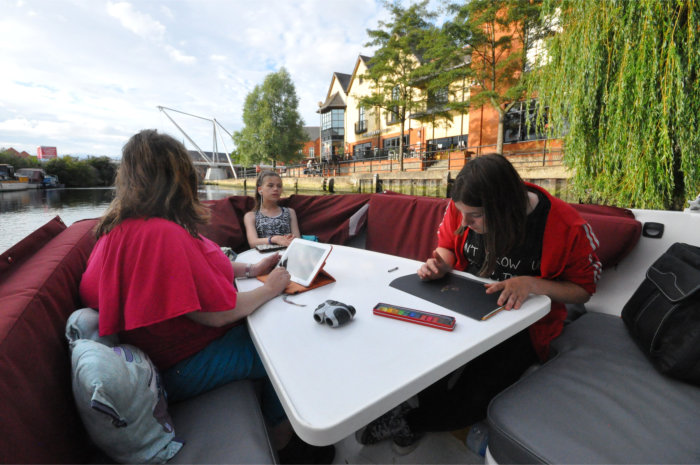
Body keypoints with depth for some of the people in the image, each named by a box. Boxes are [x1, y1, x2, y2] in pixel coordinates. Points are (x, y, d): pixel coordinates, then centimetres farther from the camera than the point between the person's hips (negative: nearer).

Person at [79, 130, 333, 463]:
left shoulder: (123, 227, 0)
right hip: (181, 367, -9)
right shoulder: (161, 234, -32)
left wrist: (250, 269, 5)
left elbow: (196, 269, 7)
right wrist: (270, 288, -13)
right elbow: (217, 314, -29)